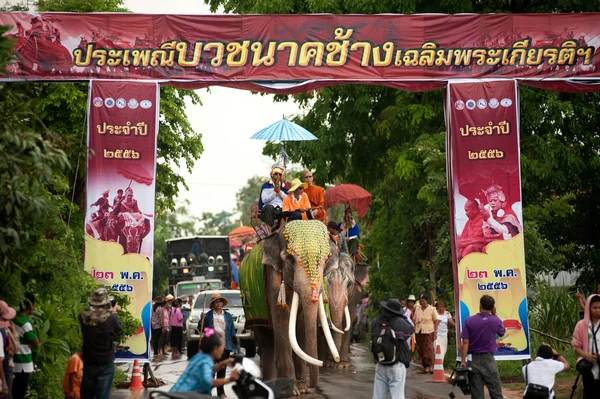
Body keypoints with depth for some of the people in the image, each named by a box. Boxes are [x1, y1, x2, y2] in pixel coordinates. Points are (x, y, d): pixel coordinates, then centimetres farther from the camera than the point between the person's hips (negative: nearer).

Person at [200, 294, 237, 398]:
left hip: (225, 346, 2)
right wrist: (202, 319, -12)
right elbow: (200, 329, 5)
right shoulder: (208, 315, 4)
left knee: (222, 369, 7)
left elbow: (232, 331, 10)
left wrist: (234, 347, 5)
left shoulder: (228, 315, 11)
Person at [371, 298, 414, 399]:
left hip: (380, 366, 4)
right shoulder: (399, 323, -14)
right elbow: (410, 329, 3)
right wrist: (402, 317, 13)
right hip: (397, 366, -4)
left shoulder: (375, 323, -3)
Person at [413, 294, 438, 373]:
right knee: (420, 350, 4)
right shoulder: (417, 309, 10)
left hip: (428, 332, -4)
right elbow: (415, 320, 15)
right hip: (418, 332, 4)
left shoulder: (432, 310, -1)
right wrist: (414, 330, 6)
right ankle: (424, 366, 10)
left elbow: (436, 321, -1)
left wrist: (435, 332, -7)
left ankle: (429, 366, -8)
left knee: (428, 349, -10)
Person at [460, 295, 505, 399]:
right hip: (488, 359, -1)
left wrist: (463, 361, -6)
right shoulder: (495, 321, -6)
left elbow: (465, 343, -9)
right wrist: (495, 315, 17)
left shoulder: (469, 321, -6)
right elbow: (502, 332, 17)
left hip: (473, 360, 1)